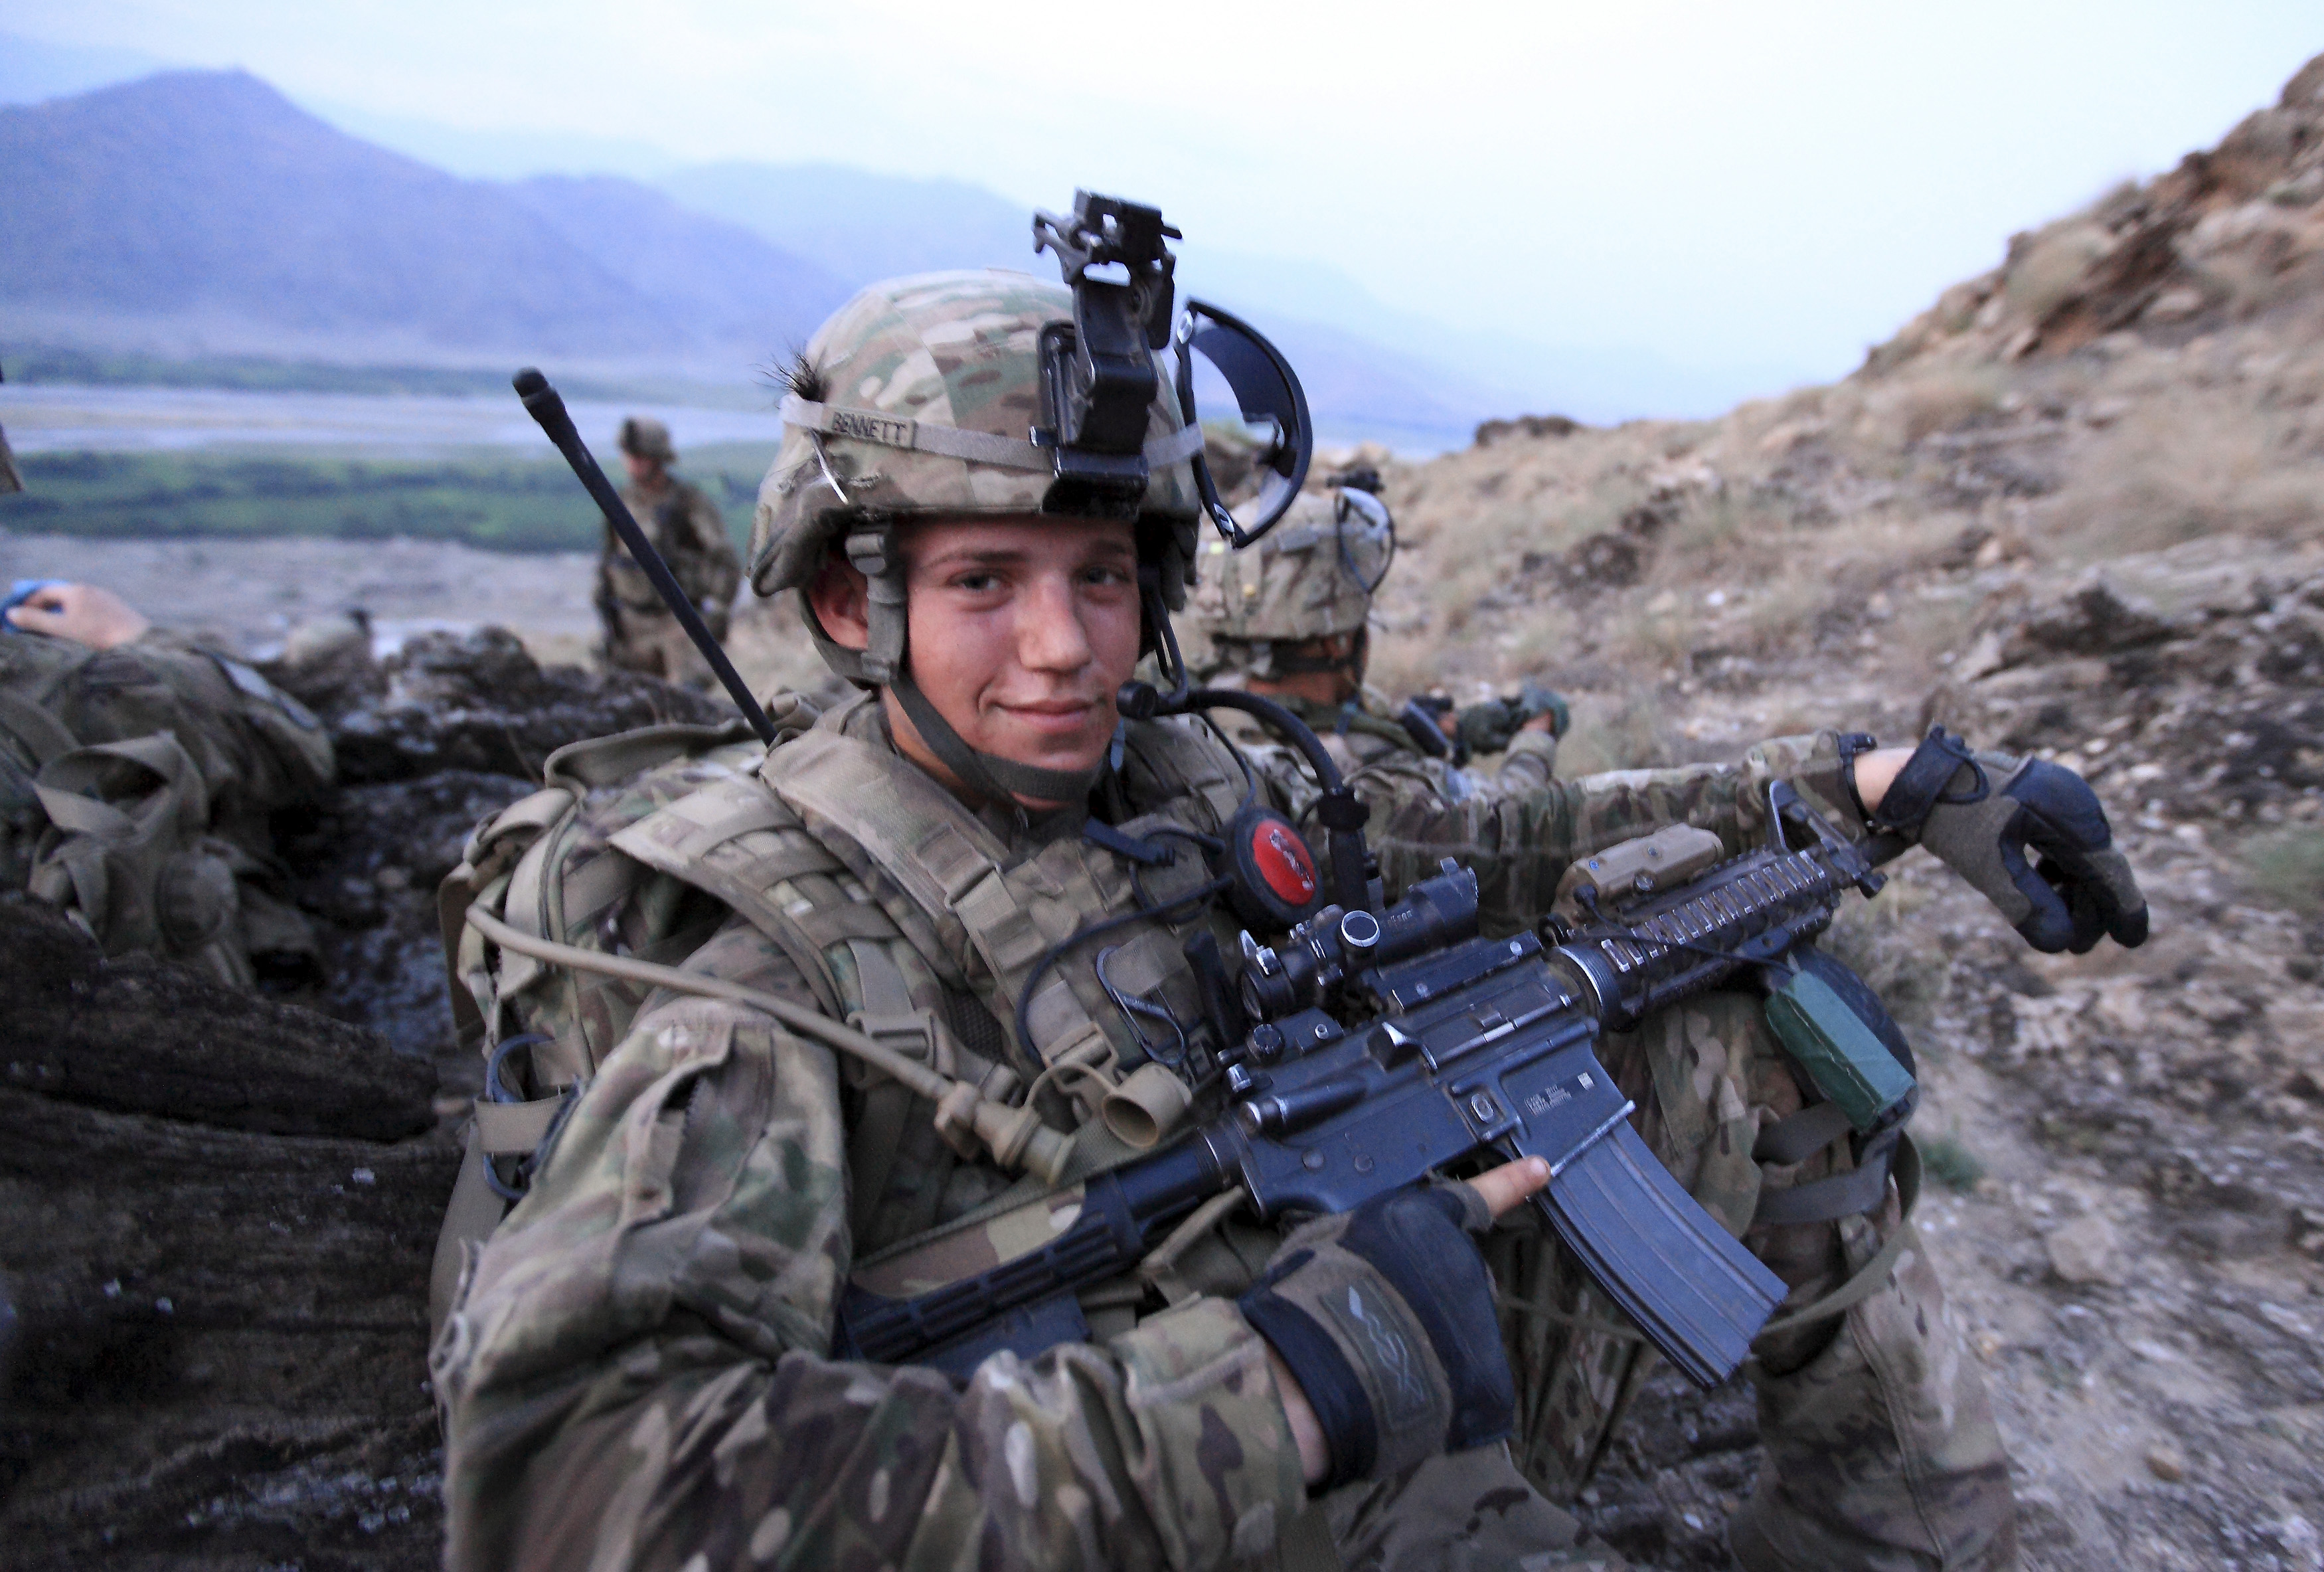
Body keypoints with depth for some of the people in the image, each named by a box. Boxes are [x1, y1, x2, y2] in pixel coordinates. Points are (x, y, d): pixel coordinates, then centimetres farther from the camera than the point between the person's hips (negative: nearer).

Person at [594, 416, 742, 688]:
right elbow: (608, 558, 16)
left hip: (682, 620, -5)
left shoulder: (692, 501, -9)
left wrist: (716, 611, -14)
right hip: (634, 622, 5)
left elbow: (725, 560, -9)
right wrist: (609, 619, 13)